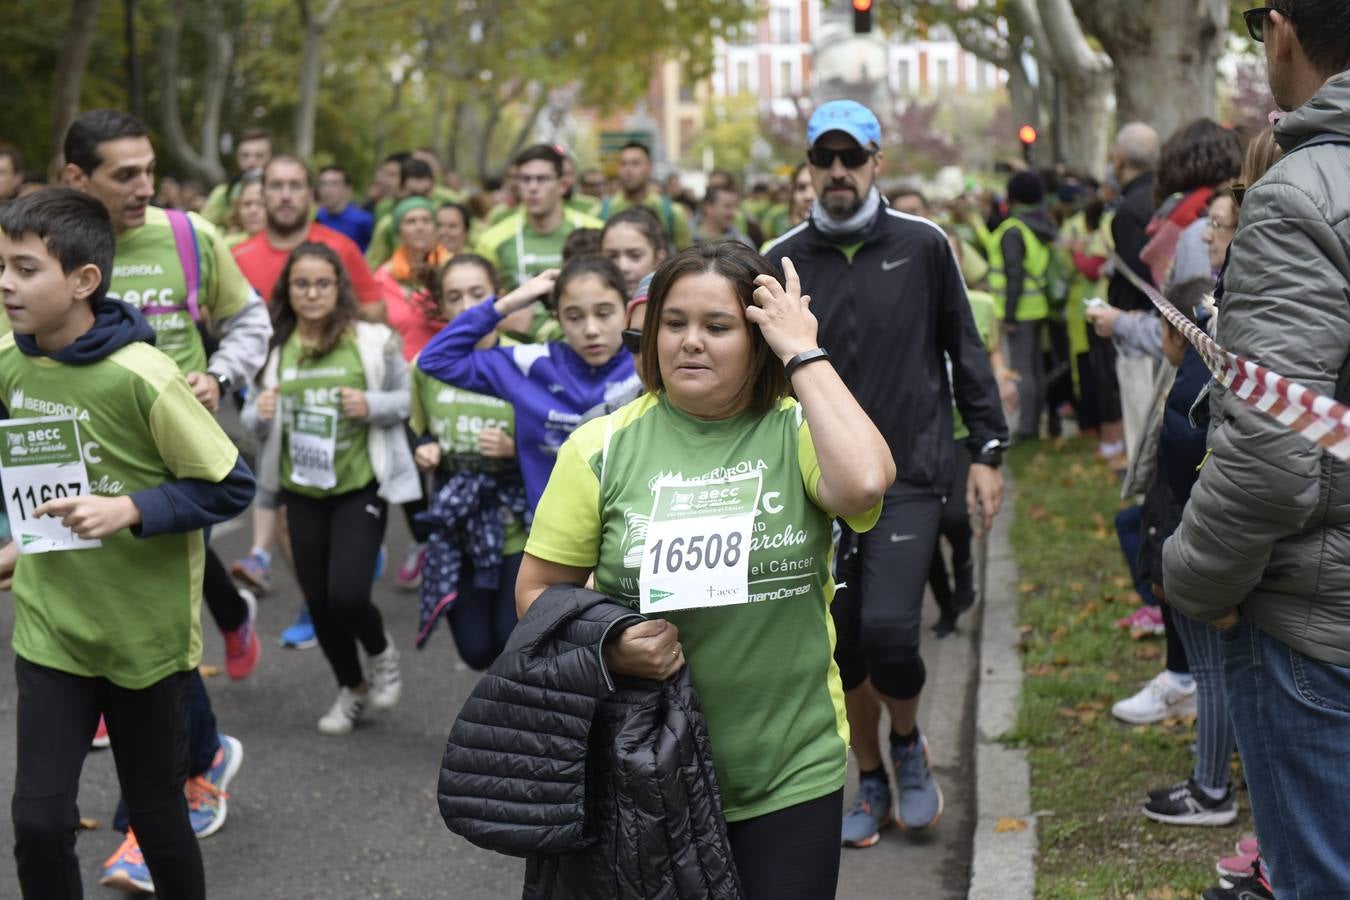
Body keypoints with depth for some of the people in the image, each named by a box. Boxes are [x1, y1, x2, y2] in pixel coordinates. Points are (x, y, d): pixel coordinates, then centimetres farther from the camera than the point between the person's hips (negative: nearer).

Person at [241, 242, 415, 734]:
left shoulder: (373, 341, -7)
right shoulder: (274, 347, -1)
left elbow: (406, 399, 3)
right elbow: (252, 419, 8)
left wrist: (371, 405, -17)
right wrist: (260, 414, -15)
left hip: (360, 486, -3)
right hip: (301, 490, 3)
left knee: (347, 594, -14)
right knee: (318, 600, 10)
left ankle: (382, 652, 21)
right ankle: (351, 689, 34)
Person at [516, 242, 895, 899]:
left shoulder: (797, 432, -4)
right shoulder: (605, 445, -2)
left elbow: (864, 482, -27)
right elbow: (538, 589, 3)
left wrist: (803, 353, -18)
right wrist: (606, 645, -17)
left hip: (793, 774, 0)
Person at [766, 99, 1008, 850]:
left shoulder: (923, 245, 0)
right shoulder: (783, 261, 3)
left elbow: (965, 349, 6)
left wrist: (988, 452, 3)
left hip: (911, 476, -2)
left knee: (888, 627, -16)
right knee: (843, 641, 7)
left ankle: (908, 743, 15)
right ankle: (872, 781, 29)